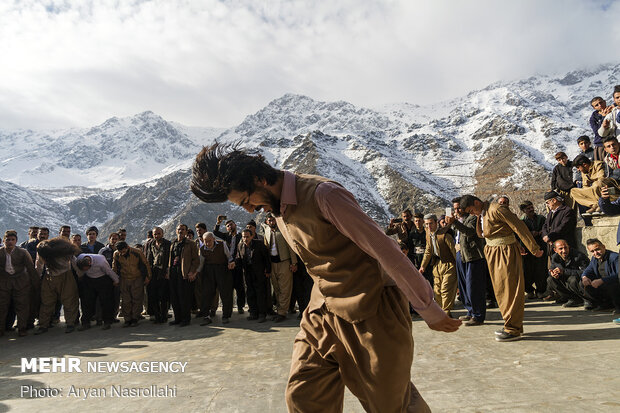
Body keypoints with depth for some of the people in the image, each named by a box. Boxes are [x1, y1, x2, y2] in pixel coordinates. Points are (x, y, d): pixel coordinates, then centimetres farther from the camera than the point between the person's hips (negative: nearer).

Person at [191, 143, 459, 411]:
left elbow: (385, 250, -19)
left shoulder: (323, 194, -21)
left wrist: (428, 310, -13)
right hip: (324, 312, 7)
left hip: (370, 313, -7)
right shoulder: (278, 209, 6)